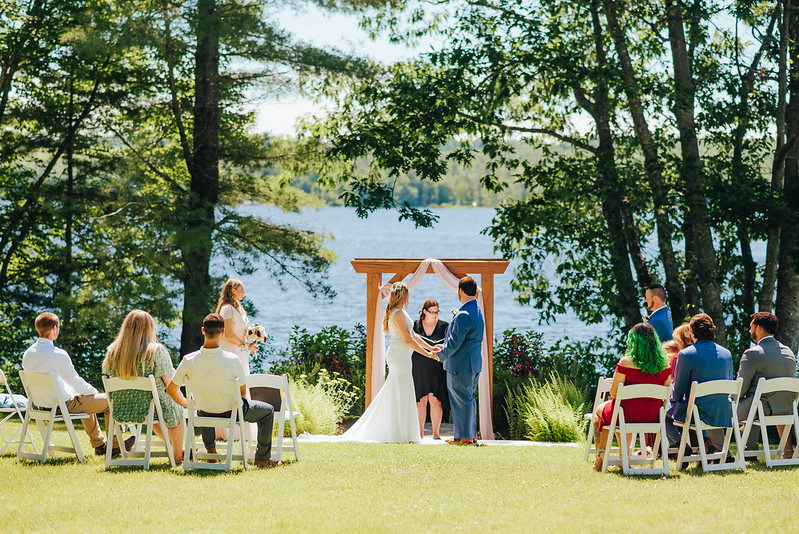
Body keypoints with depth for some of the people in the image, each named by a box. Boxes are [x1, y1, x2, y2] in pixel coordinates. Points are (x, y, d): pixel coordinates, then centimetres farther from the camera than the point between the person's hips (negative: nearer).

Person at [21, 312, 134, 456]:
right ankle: (114, 445, 17)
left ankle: (99, 444, 40)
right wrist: (94, 391, 8)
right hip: (62, 405, -8)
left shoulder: (27, 354, 0)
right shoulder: (58, 354, -24)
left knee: (85, 398, 34)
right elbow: (75, 380, -13)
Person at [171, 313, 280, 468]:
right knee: (268, 410, 23)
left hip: (205, 414, 3)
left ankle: (211, 451, 45)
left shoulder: (189, 361, -20)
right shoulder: (232, 360, -27)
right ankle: (263, 458, 27)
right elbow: (243, 391, -13)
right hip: (231, 414, -3)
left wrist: (186, 403, 12)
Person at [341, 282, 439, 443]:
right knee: (401, 395, -4)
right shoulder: (398, 313, -17)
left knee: (393, 395, 13)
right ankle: (401, 434, 1)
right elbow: (408, 339, -18)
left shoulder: (399, 312, 15)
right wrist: (426, 353, -11)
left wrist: (430, 348, 18)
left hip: (399, 357, 10)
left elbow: (413, 335, 19)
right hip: (399, 357, -10)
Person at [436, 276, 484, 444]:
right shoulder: (477, 311, 11)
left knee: (462, 400, -2)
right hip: (473, 363, 10)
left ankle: (465, 436, 4)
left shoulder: (463, 315, -21)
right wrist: (445, 347, 21)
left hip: (460, 364, -10)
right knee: (468, 399, 17)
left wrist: (440, 355, -3)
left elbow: (454, 343, -19)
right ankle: (471, 434, 23)